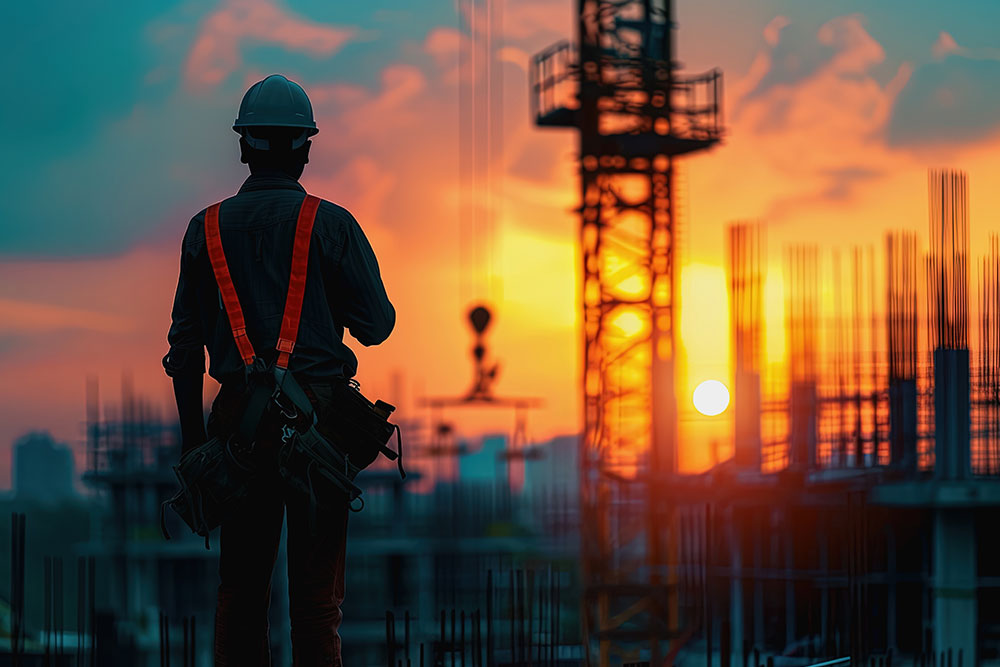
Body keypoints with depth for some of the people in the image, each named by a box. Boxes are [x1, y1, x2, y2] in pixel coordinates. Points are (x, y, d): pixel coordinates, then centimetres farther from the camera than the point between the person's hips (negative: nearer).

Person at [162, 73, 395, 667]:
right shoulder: (331, 225, -4)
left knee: (241, 585, 8)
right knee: (316, 587, 0)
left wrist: (193, 434, 14)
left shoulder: (208, 229, 5)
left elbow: (185, 343, 7)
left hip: (238, 417, 2)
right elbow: (377, 325, -3)